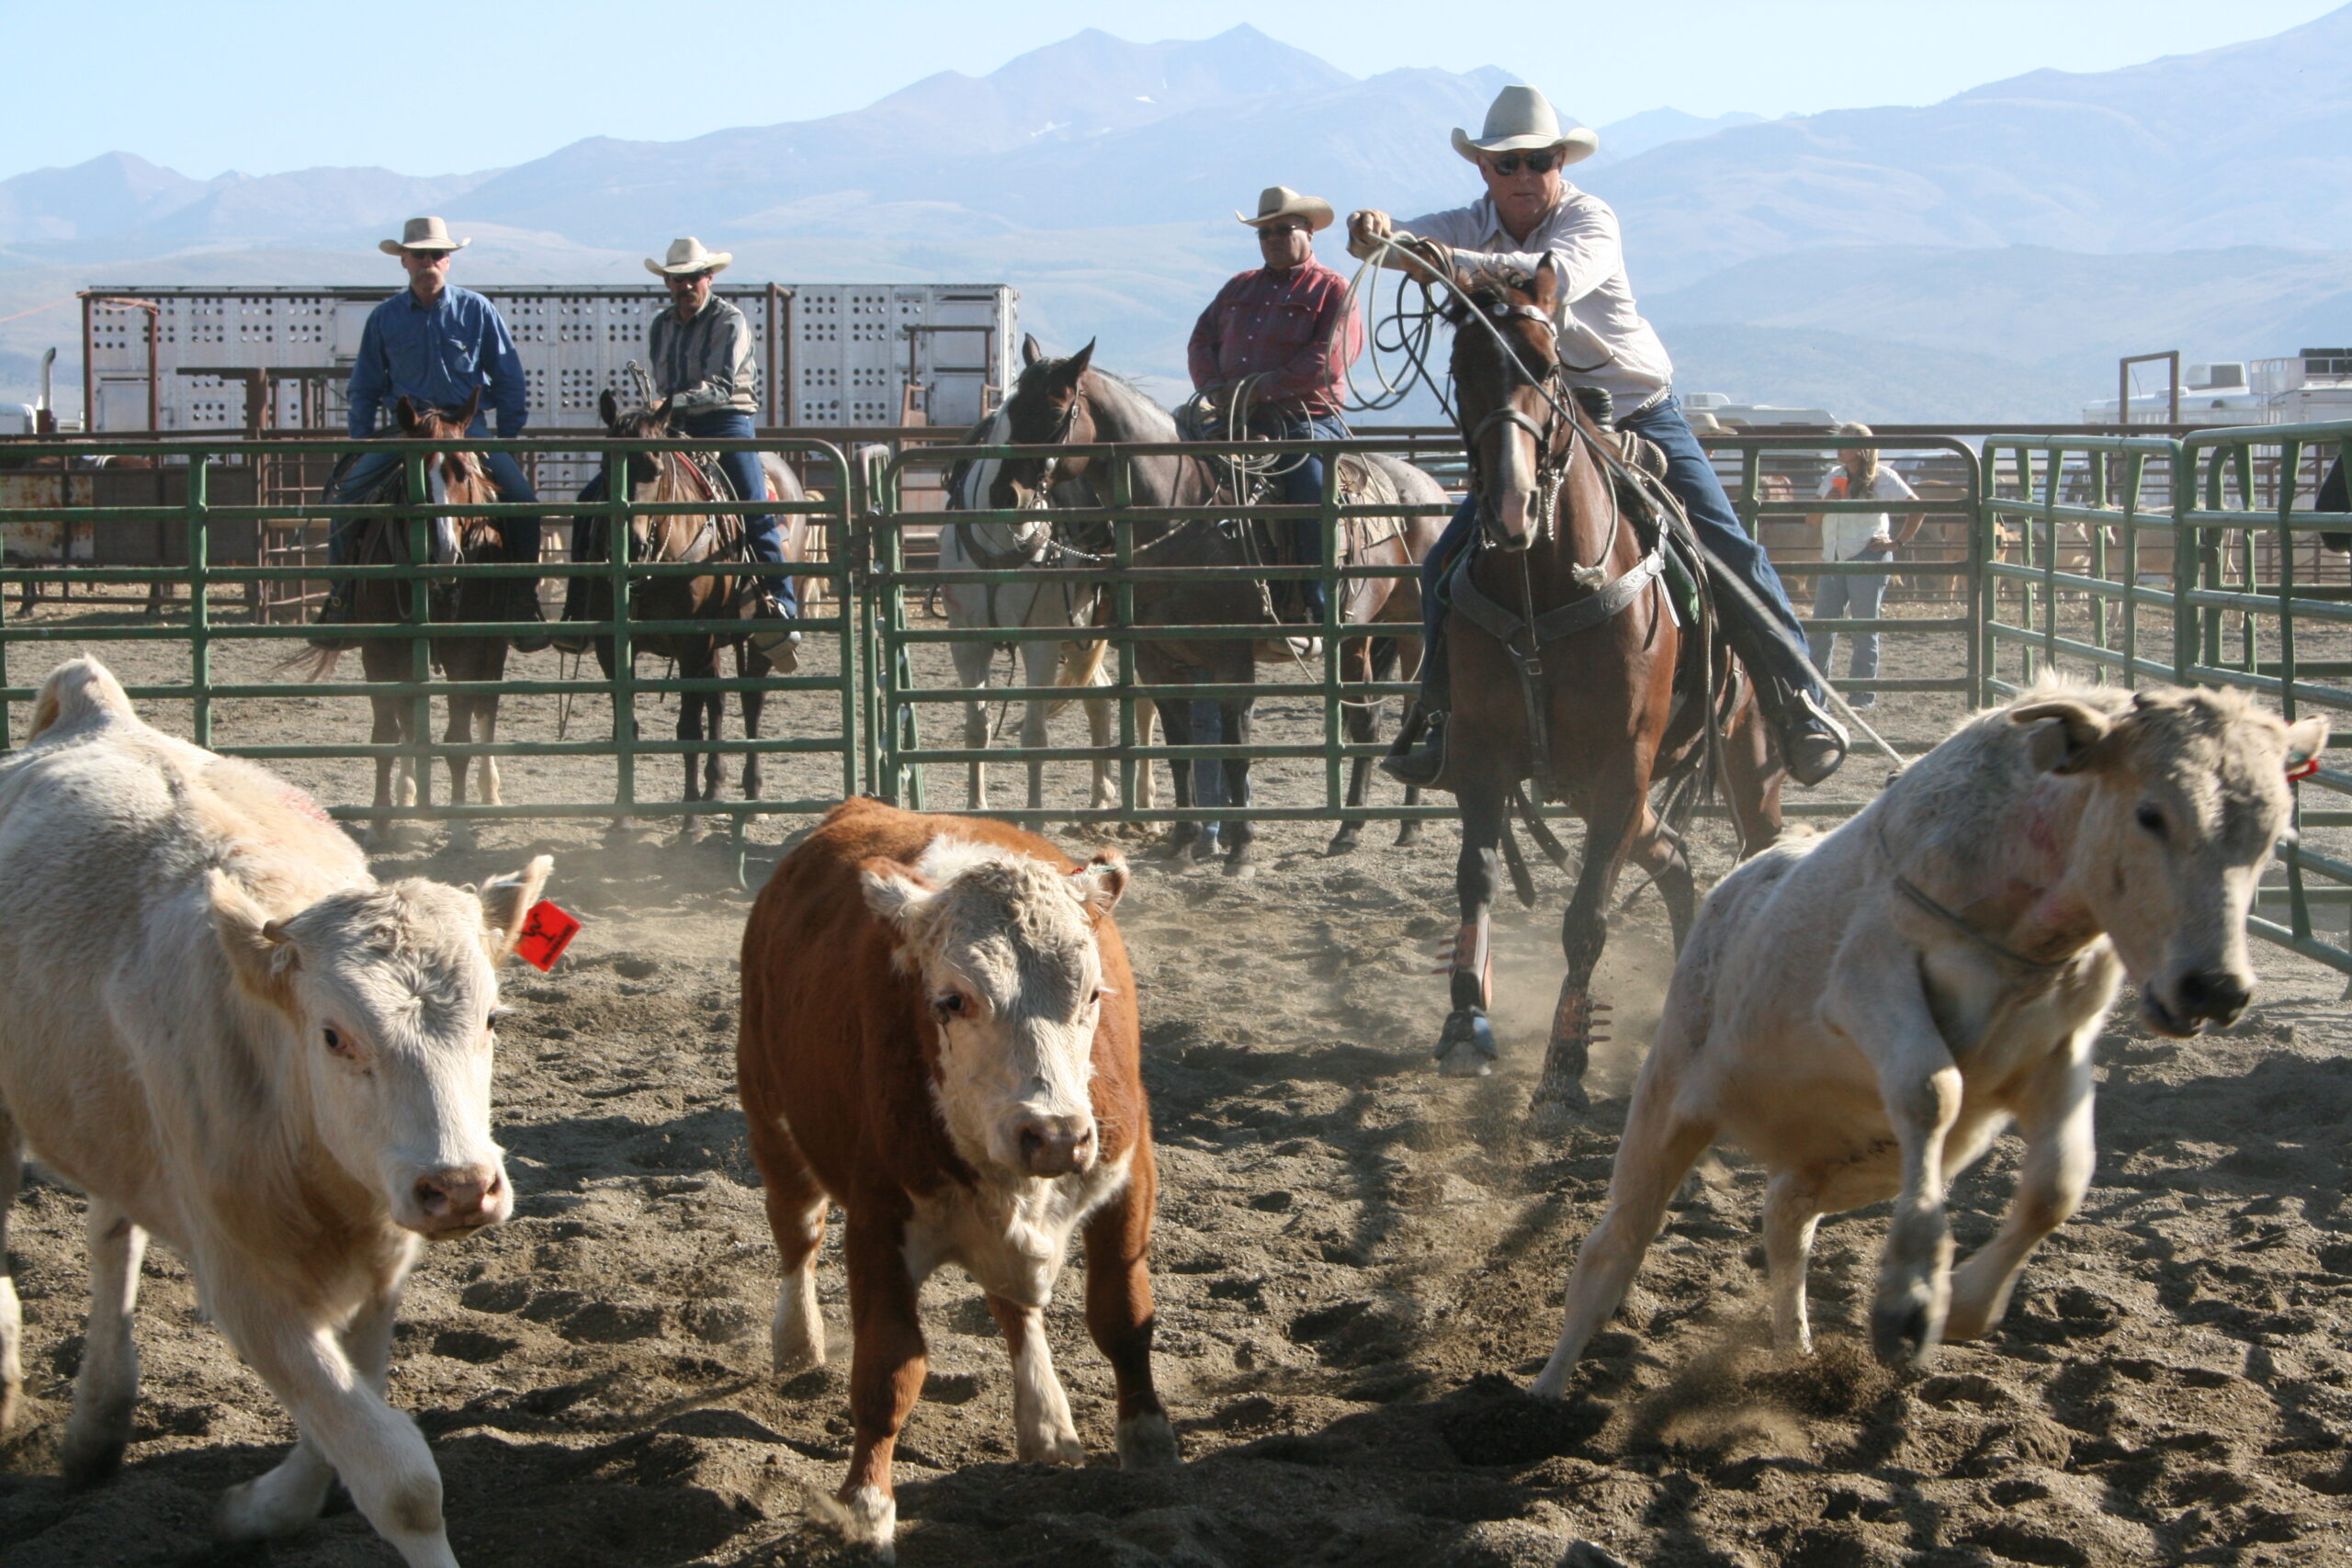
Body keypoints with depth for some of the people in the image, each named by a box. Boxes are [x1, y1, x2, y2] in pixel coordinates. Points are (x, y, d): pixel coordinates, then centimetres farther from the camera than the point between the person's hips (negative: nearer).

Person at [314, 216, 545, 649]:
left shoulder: (477, 310, 2)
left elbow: (509, 379, 7)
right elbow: (365, 388, 13)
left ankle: (523, 601, -7)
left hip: (468, 426, -1)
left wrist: (507, 438, 1)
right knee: (346, 491, -19)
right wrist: (360, 446, 5)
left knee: (521, 498, -21)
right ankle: (340, 594, -5)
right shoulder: (385, 318, 6)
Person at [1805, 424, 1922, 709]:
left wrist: (1899, 542, -6)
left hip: (1867, 559, -6)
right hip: (1832, 559, 6)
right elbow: (1811, 520, 15)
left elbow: (1918, 508, -3)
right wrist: (1829, 500, -5)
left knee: (1864, 631, -1)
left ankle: (1864, 696, 6)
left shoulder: (1883, 478, -2)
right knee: (1820, 629, 2)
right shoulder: (1834, 477, 15)